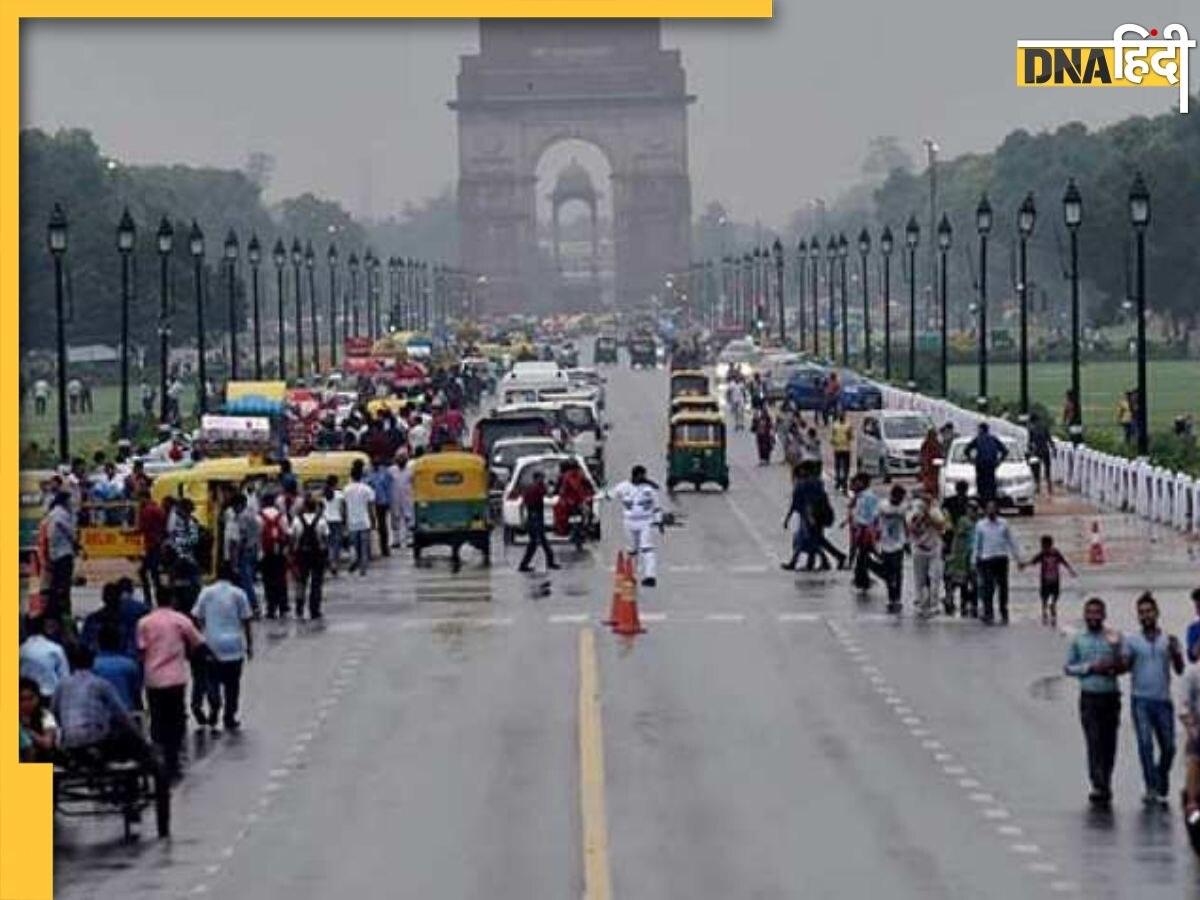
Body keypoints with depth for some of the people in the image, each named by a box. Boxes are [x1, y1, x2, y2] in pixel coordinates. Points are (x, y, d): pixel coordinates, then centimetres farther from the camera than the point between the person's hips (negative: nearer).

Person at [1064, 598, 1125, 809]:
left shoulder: (1113, 637, 4)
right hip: (1089, 697, -1)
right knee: (1094, 742, -10)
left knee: (1109, 744, 4)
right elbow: (1068, 668, 6)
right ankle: (1099, 786, -15)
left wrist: (1115, 647, -18)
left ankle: (1105, 785, 15)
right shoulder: (1078, 640, 6)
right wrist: (1090, 667, -8)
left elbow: (1121, 666, 0)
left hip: (1111, 696, 1)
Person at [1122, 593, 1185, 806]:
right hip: (1141, 699, -1)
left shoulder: (1169, 640, 10)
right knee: (1145, 743, -12)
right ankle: (1151, 788, -9)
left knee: (1168, 746, 3)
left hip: (1163, 700, 2)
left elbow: (1180, 670, 5)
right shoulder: (1132, 641, 9)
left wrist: (1176, 652, -13)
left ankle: (1162, 788, 21)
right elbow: (1123, 666, 1)